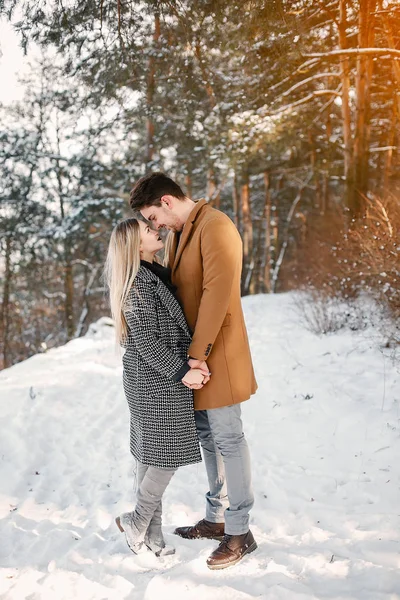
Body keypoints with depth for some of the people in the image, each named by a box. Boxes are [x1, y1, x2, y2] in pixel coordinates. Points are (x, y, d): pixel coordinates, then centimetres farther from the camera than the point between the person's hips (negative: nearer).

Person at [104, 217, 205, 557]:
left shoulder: (155, 274, 13)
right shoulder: (139, 282, -17)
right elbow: (147, 341, -20)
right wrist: (182, 372, -19)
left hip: (155, 379, 9)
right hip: (156, 380, -9)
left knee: (152, 457, 13)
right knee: (168, 454, -2)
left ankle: (151, 536, 22)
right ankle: (137, 524, 16)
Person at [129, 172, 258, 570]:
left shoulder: (215, 228, -16)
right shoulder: (178, 233, 13)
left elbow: (217, 294, -22)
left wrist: (199, 353, -20)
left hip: (216, 356, -9)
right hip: (192, 353, 9)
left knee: (227, 439, -1)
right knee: (206, 435, 16)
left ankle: (239, 533, 11)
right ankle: (216, 519, 30)